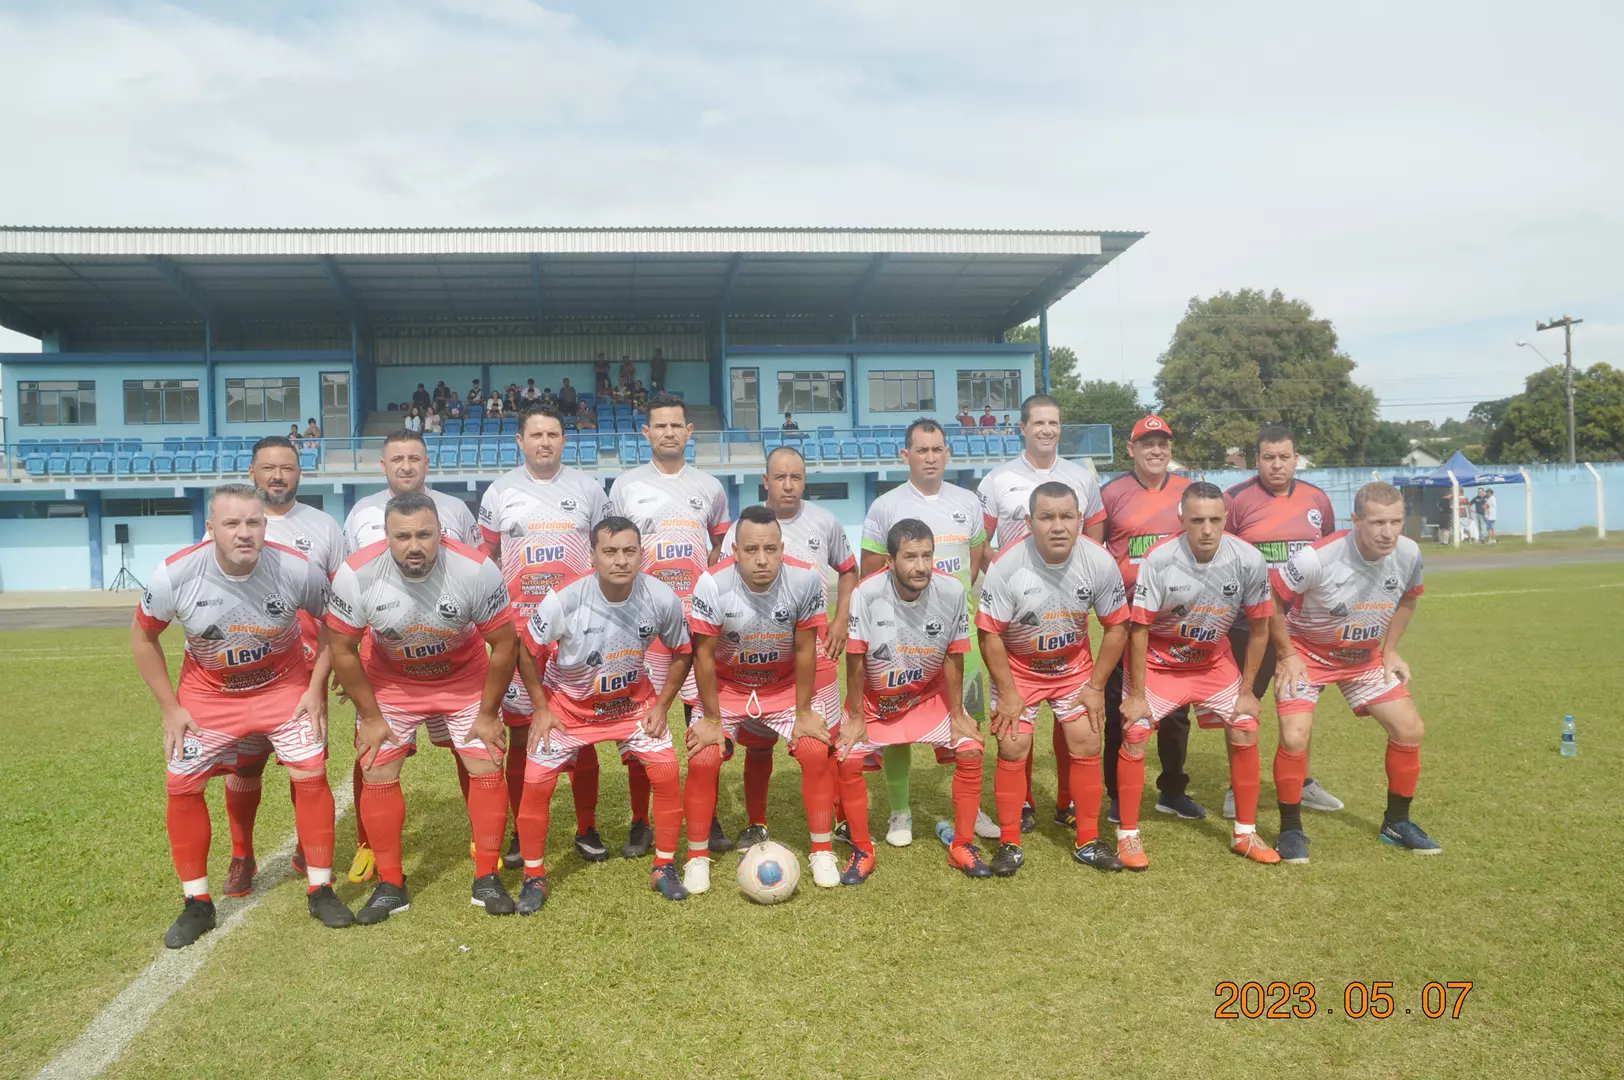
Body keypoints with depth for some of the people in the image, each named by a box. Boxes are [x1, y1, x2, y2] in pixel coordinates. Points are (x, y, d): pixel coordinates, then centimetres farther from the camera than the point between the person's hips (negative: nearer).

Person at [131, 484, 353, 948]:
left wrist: (316, 688, -9)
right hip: (208, 693, 1)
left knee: (310, 775, -9)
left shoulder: (298, 570, -24)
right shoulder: (174, 575, -22)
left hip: (284, 686, -1)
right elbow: (143, 636, -4)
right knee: (182, 786, -3)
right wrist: (170, 708, -5)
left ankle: (320, 891, 8)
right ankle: (197, 904, 16)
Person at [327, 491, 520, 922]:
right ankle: (390, 886, 15)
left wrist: (487, 714, -10)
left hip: (464, 680, 0)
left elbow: (503, 644, -16)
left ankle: (487, 880, 11)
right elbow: (343, 649, -12)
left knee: (486, 769, -5)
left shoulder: (476, 570, -29)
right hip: (389, 683, 1)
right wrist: (370, 717, -8)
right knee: (377, 775, -3)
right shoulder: (357, 574, -27)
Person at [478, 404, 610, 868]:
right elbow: (486, 560, 12)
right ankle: (521, 833, 17)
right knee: (521, 733, 4)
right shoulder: (499, 491, 6)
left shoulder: (587, 488, 7)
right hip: (519, 627, 0)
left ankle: (587, 829, 17)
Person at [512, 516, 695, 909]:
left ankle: (664, 869, 13)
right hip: (567, 703, -1)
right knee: (536, 782, -7)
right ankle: (534, 878, 15)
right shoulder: (563, 600, -29)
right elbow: (527, 652, -12)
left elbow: (681, 651, -3)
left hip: (633, 700, 2)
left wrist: (662, 705, -6)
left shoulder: (662, 598, -23)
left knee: (667, 772, -8)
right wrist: (541, 709, -9)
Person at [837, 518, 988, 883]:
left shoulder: (952, 591, -23)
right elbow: (855, 658, -19)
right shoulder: (867, 593, -29)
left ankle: (962, 846, 10)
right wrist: (856, 718, -13)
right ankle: (862, 851, 6)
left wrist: (957, 714, -5)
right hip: (874, 697, -1)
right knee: (847, 758, -16)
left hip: (929, 694, 2)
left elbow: (953, 657, -11)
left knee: (970, 751, -10)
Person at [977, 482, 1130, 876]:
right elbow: (990, 633, -18)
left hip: (1073, 664, 2)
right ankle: (1009, 844, 8)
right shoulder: (1006, 565, -28)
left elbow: (1117, 625, -7)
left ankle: (1088, 841, 14)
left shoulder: (1100, 561, -21)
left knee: (1086, 744, -2)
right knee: (1013, 748, -7)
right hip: (1017, 666, -2)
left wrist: (1095, 685, -7)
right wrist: (1007, 693, -15)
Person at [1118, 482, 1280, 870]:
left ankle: (1245, 833, 18)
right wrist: (1137, 695, -16)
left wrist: (1246, 690, -3)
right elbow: (1139, 628, -20)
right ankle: (1128, 835, 5)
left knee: (1245, 732, -1)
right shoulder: (1159, 559, -28)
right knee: (1134, 736, -12)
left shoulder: (1248, 560, -20)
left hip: (1213, 660, 3)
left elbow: (1259, 628, -6)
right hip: (1157, 659, -3)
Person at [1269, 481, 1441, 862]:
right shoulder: (1318, 558, -32)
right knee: (1294, 737, -19)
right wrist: (1288, 654, -16)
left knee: (1411, 729, 1)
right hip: (1307, 653, -5)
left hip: (1367, 657, 5)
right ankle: (1291, 830, 1)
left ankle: (1397, 822, 22)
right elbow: (1269, 597, -20)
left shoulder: (1408, 555, -14)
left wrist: (1389, 651, 4)